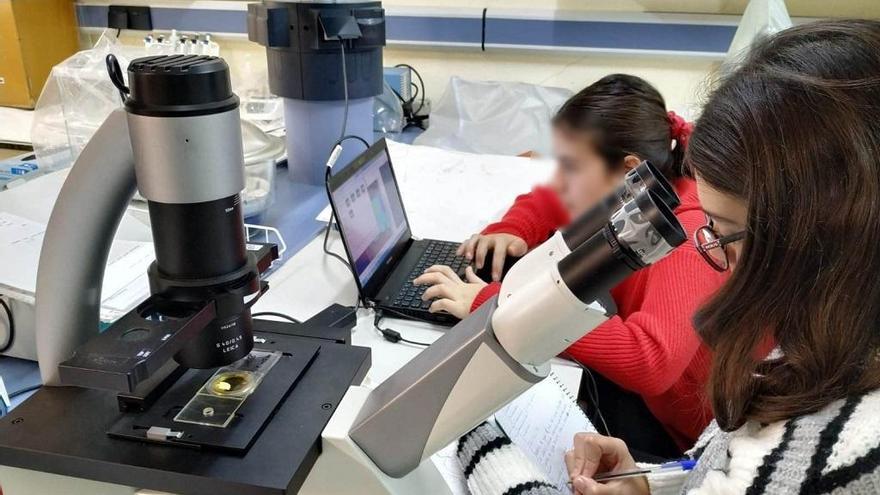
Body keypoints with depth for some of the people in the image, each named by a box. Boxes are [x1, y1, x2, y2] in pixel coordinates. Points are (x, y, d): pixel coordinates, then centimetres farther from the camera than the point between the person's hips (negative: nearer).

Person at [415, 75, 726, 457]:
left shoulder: (689, 237, -29)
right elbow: (543, 203, 12)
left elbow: (650, 360, -44)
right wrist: (511, 232, -11)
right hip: (629, 389, 6)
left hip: (680, 436, -6)